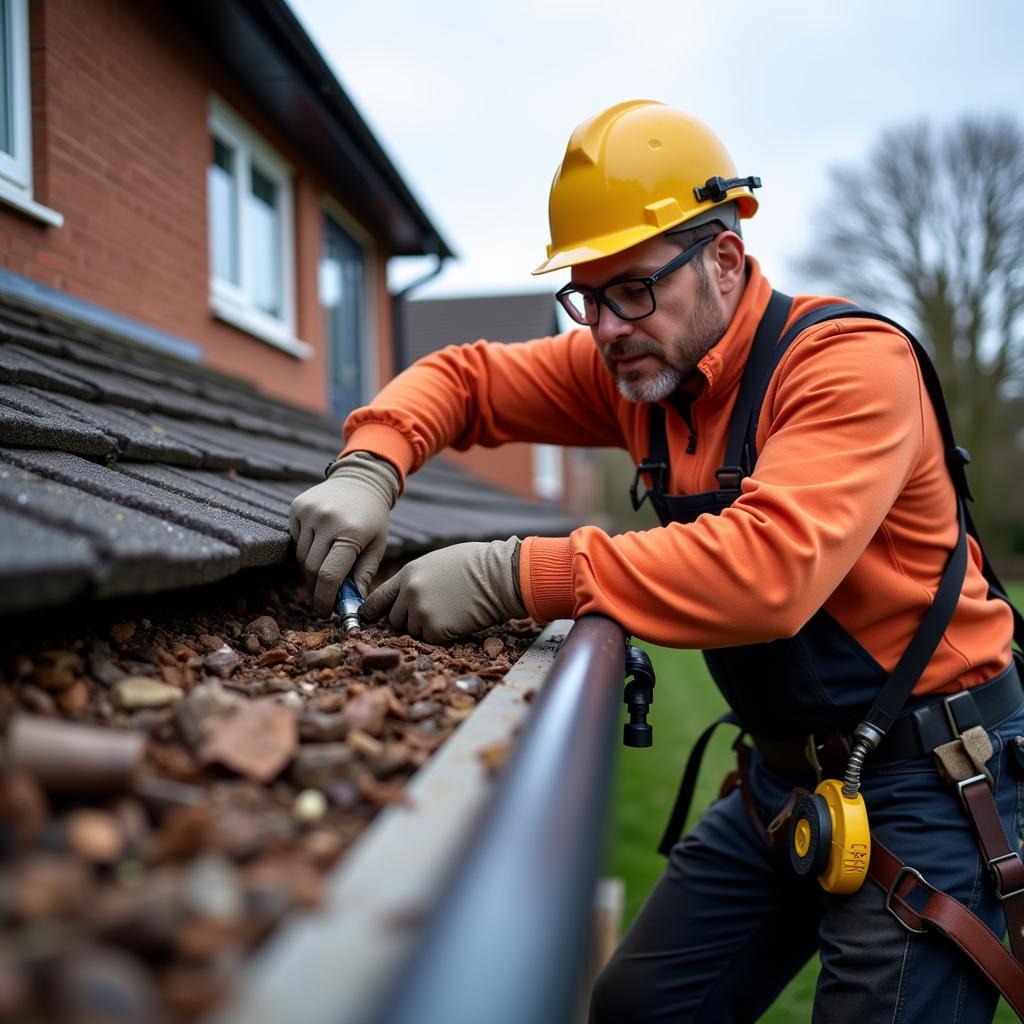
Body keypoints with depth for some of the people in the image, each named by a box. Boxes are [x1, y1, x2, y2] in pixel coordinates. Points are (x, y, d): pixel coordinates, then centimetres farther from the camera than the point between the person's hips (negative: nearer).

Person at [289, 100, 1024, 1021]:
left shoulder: (851, 362, -22)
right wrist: (370, 468, -16)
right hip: (784, 769, 7)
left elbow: (769, 566, -37)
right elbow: (465, 377, 6)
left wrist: (513, 576, -37)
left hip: (931, 774, -6)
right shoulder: (637, 361, 0)